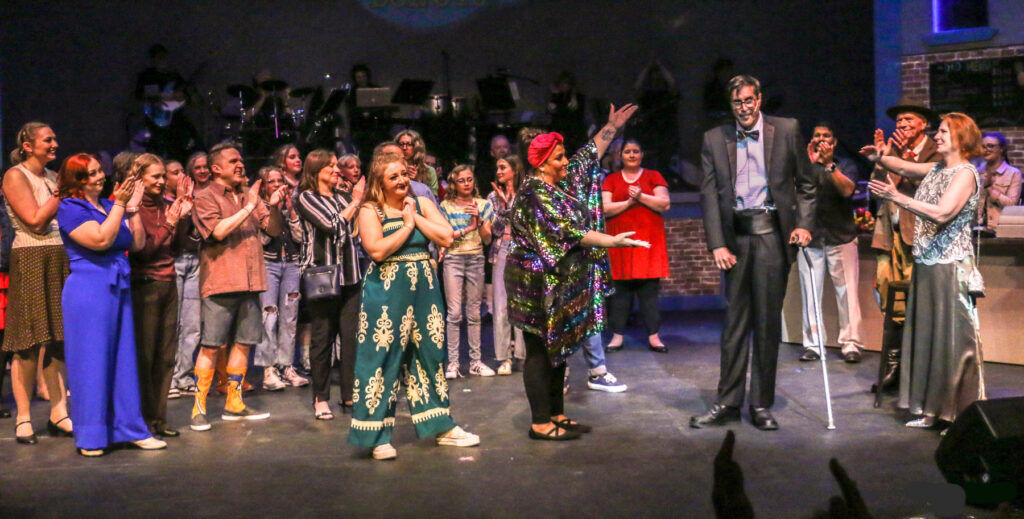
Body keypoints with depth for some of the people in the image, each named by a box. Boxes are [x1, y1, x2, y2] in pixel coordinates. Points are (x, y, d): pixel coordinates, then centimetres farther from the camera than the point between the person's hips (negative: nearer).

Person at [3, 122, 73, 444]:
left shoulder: (54, 177, 18)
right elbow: (36, 220, -12)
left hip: (61, 260, 7)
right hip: (31, 260, -7)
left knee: (57, 338, 6)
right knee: (30, 340, -5)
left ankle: (58, 413, 9)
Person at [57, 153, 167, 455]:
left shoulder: (109, 206, 14)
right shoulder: (70, 208, -5)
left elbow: (138, 243, 8)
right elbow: (101, 240, -18)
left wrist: (132, 208, 0)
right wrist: (120, 205, -16)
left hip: (119, 288, 7)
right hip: (88, 290, -7)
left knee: (123, 358, 9)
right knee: (91, 360, -2)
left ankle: (127, 427, 17)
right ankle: (91, 437, 8)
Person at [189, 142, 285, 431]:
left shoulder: (249, 196, 17)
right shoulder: (206, 198, -1)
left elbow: (273, 229, 12)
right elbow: (218, 231, -17)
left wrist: (274, 206, -7)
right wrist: (249, 207, -14)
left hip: (249, 282, 6)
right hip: (220, 282, -6)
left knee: (244, 343, 11)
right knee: (211, 346, -6)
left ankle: (233, 404, 22)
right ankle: (198, 409, 1)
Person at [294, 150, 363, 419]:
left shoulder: (343, 197, 15)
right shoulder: (306, 198, -1)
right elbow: (332, 225, -14)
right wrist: (355, 203, -3)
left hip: (349, 275, 5)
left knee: (351, 336, 2)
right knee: (322, 338, 1)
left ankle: (350, 395, 10)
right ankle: (321, 398, 11)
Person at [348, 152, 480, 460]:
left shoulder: (422, 204, 9)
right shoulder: (370, 211, -4)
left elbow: (446, 238, -2)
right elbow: (377, 250, -18)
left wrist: (415, 216, -7)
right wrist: (407, 224, -10)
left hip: (424, 288, 5)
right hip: (386, 292, -5)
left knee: (430, 352, 11)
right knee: (384, 356, -5)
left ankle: (442, 428, 22)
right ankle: (378, 436, 4)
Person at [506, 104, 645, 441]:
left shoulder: (564, 182, 11)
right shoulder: (534, 195, -16)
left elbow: (590, 154, 24)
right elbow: (567, 232, -23)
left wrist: (613, 127, 22)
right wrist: (612, 242, -24)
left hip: (562, 283, 10)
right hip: (537, 283, -9)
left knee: (559, 348, 13)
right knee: (539, 351, -4)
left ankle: (556, 415, 22)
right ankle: (540, 423, 2)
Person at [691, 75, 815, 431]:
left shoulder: (787, 130, 4)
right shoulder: (714, 139, 6)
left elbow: (805, 184, 9)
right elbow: (709, 194, 3)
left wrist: (803, 224, -4)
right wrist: (717, 244, -5)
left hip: (772, 234, -1)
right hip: (736, 237, 1)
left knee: (768, 322, 3)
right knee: (735, 321, 6)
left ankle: (761, 404, 13)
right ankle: (728, 402, 13)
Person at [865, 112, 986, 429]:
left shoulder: (965, 173, -9)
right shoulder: (936, 170, 15)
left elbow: (942, 213, -22)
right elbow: (903, 167, 20)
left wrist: (899, 198, -25)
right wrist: (881, 158, -1)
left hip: (950, 265, -8)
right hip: (925, 263, 8)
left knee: (952, 338, -4)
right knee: (926, 336, 9)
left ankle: (961, 414, 5)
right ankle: (933, 410, 18)